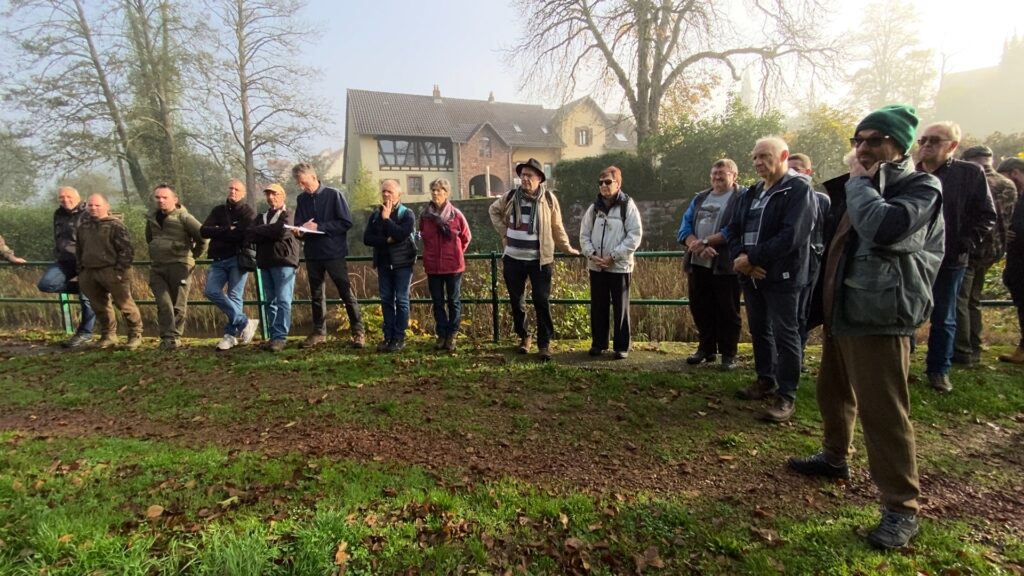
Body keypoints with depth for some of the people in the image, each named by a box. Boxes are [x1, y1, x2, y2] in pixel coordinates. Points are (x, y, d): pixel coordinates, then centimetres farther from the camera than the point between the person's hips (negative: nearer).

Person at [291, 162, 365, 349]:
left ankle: (358, 331, 7)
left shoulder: (333, 195, -7)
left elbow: (346, 222, -12)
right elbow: (299, 224, 10)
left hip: (334, 253, -5)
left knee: (346, 293, -1)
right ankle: (319, 332, 24)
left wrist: (319, 227, -17)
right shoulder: (301, 199, 8)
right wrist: (299, 231, -13)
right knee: (316, 295, 13)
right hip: (312, 254, 5)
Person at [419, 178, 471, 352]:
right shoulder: (424, 214, 1)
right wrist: (431, 251, 14)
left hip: (453, 265, -2)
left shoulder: (456, 214, -6)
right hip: (432, 266, 2)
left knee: (454, 301, 7)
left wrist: (456, 253, 10)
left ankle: (452, 335, 17)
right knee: (438, 302, 9)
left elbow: (466, 237, 6)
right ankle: (442, 334, 20)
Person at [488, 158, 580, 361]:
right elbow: (493, 211, 20)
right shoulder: (510, 196, 2)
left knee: (542, 302, -1)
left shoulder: (548, 198, -3)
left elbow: (556, 227, 5)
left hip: (539, 260, -2)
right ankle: (523, 337, 30)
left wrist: (567, 248, 9)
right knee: (517, 302, 11)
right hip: (513, 259, 3)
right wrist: (504, 233, 10)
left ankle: (544, 343, 10)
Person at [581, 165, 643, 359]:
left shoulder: (628, 206, -5)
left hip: (620, 267, -4)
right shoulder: (594, 207, 8)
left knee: (620, 308, 4)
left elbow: (635, 236, -11)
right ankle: (598, 343, 24)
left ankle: (621, 346, 15)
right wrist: (591, 254, -7)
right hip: (596, 267, 4)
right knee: (598, 307, 11)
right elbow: (584, 234, 9)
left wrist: (613, 256, -15)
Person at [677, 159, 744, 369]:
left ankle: (728, 354, 15)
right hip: (697, 264, 6)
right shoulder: (700, 198, 17)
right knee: (700, 309, 12)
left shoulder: (742, 197, -2)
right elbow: (685, 227, 5)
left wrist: (705, 242, -18)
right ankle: (706, 348, 26)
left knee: (727, 311, 3)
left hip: (725, 265, -6)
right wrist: (697, 246, -14)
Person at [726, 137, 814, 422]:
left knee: (784, 334, -1)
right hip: (751, 274, 7)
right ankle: (766, 380, 31)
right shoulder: (752, 193, 16)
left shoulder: (799, 189, -8)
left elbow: (790, 237, -20)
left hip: (782, 275, -7)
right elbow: (733, 229, 10)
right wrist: (741, 258, -9)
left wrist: (751, 257, -18)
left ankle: (786, 396, 8)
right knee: (758, 330, 15)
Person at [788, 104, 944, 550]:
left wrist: (858, 183, -15)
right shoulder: (856, 188, 16)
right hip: (841, 313, 9)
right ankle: (835, 458, 41)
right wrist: (829, 285, 21)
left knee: (883, 412, -7)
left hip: (880, 319, -9)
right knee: (832, 393, 21)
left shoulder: (920, 188, -9)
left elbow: (884, 228, -31)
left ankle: (901, 508, 5)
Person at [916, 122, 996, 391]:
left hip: (949, 260, -1)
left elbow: (987, 216, 0)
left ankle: (939, 370, 25)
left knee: (943, 319, 12)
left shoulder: (971, 174, -1)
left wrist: (963, 245, -11)